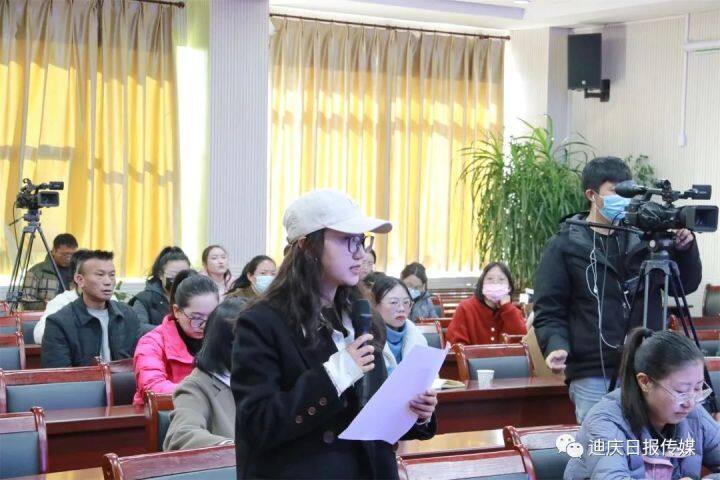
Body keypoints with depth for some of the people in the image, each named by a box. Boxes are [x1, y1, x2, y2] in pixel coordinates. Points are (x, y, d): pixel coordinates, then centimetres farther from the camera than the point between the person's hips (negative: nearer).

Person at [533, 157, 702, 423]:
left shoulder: (643, 237, 7)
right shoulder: (564, 246, -1)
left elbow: (686, 285, 13)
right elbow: (548, 310, -1)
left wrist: (685, 250, -6)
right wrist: (556, 346, -20)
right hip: (593, 378, -3)